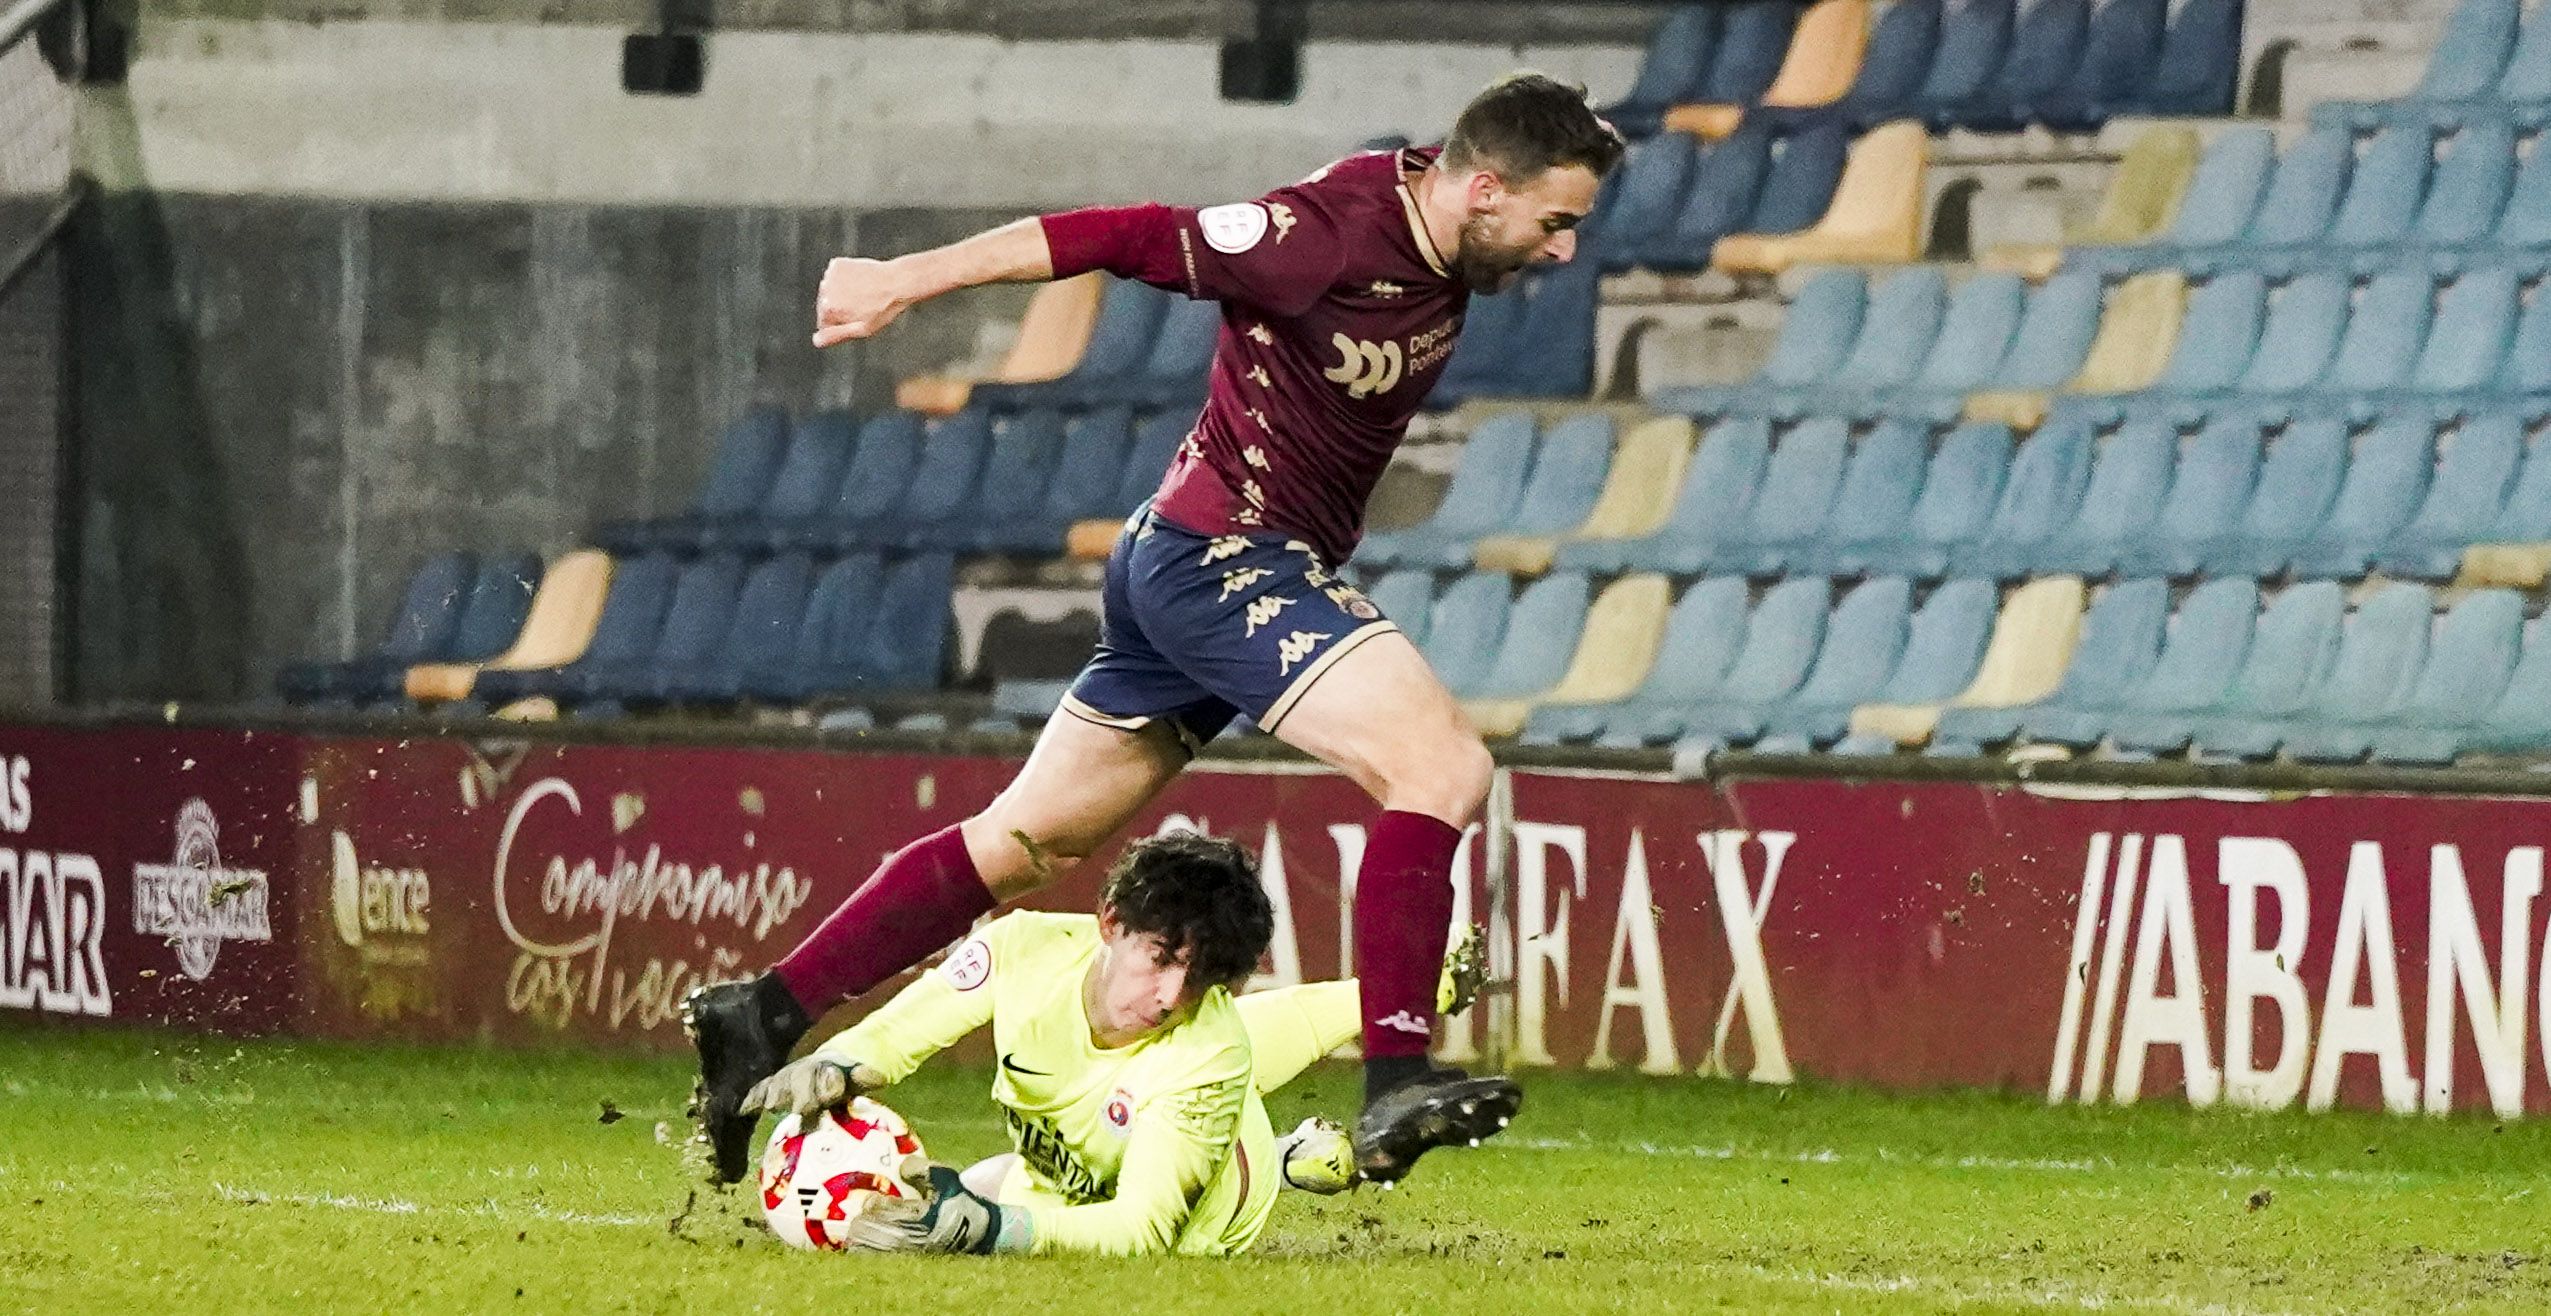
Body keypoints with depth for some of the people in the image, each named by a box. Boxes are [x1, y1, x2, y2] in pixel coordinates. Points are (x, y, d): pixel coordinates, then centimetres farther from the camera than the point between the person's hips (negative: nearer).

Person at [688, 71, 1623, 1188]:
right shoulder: (1332, 235, -23)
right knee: (1444, 768, -22)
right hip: (1224, 558, -10)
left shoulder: (1440, 229, 2)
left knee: (1027, 844, 15)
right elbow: (1125, 237, -20)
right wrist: (912, 278, -19)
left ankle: (763, 1015, 20)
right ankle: (1396, 1087, -27)